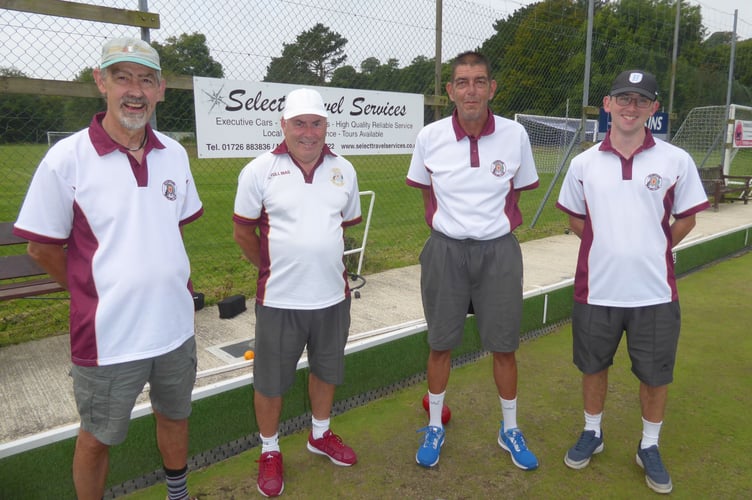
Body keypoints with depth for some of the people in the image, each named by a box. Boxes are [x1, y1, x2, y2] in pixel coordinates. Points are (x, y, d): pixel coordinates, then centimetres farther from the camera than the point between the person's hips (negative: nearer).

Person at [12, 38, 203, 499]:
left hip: (176, 328, 5)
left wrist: (180, 285, 7)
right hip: (108, 337, -4)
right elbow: (43, 248, -5)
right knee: (98, 438, 15)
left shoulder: (174, 154, 0)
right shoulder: (67, 158, -13)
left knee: (175, 416, 23)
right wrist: (99, 293, 1)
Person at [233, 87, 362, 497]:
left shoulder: (343, 170, 2)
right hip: (279, 299, -3)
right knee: (270, 380, 11)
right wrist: (272, 268, 6)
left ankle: (320, 435, 45)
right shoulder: (260, 171, -9)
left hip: (333, 295, 4)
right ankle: (269, 452, 35)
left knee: (327, 369, 20)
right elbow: (242, 231, -1)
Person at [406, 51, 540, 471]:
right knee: (441, 344, 10)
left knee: (504, 346, 9)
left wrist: (497, 224, 9)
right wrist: (445, 225, 10)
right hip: (445, 250, 0)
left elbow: (519, 190, 10)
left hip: (499, 251, 0)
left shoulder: (515, 135, -6)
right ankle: (435, 427, 30)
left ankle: (510, 430, 32)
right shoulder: (430, 136, -6)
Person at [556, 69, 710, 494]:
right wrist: (607, 247, 2)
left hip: (655, 293, -1)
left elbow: (686, 219, 6)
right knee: (594, 366, 16)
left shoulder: (676, 160, -4)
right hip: (596, 290, 1)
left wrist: (652, 250, 0)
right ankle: (593, 433, 40)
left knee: (656, 375, 12)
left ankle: (649, 447, 36)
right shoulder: (583, 163, -1)